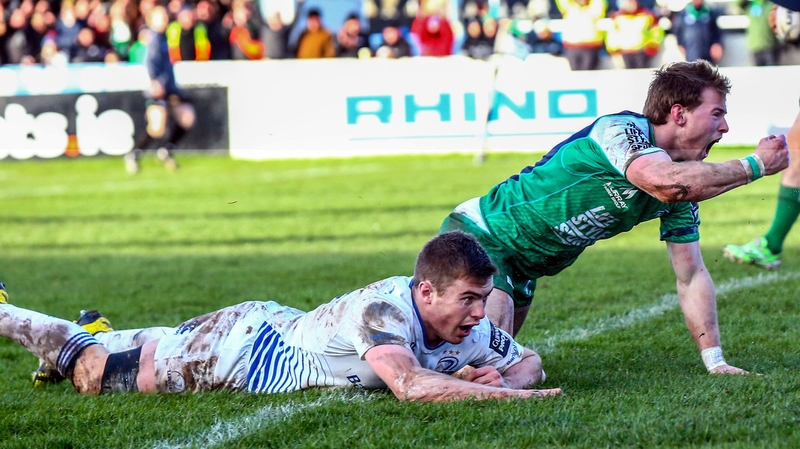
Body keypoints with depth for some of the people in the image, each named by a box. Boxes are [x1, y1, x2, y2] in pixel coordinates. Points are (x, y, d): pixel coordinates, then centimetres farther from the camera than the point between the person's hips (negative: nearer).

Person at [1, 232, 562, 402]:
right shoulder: (383, 306, -40)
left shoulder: (469, 328, -16)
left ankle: (99, 331, 58)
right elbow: (410, 385, -53)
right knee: (91, 370, 12)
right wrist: (501, 394, -50)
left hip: (283, 332, 6)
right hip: (241, 345, -6)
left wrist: (516, 377, -25)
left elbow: (530, 361, -2)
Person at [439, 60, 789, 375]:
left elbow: (691, 275, 5)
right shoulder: (621, 129, -25)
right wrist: (755, 165, -34)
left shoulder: (688, 182, 0)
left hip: (522, 268, 9)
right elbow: (666, 183, -46)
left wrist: (716, 363, -3)